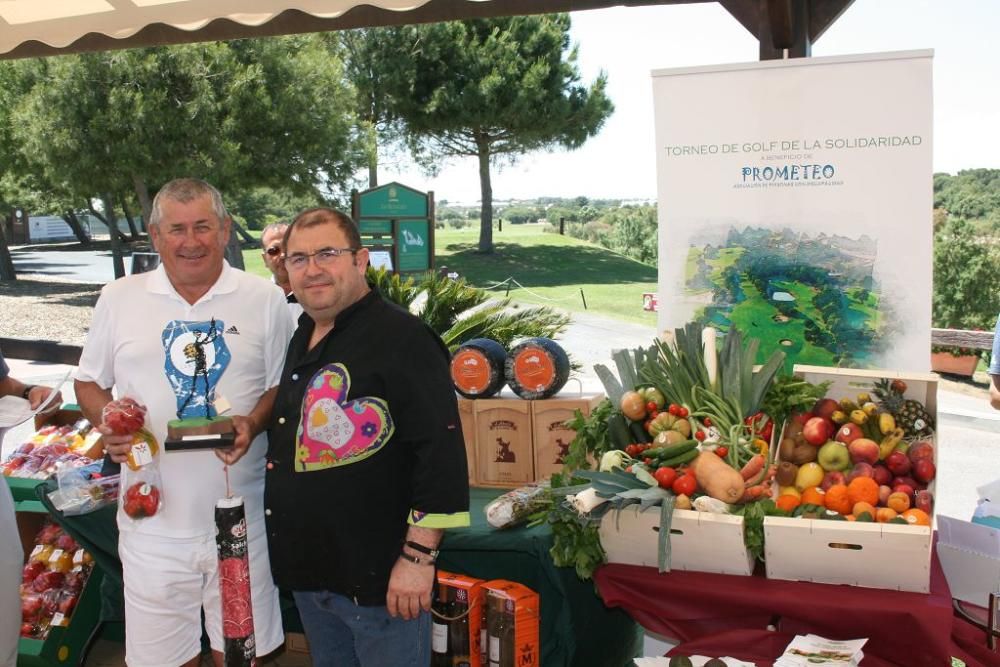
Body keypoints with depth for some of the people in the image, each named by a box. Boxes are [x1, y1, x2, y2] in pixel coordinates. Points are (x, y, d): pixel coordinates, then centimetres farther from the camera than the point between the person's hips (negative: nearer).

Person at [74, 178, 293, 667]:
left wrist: (253, 423, -15)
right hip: (153, 518, 1)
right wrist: (107, 422, -8)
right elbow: (89, 382, 12)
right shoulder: (119, 298, 4)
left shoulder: (265, 299, 1)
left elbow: (283, 386, 4)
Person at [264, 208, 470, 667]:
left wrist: (419, 555, -23)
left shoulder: (402, 338, -18)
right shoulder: (302, 340, 10)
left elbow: (442, 452, -22)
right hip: (307, 570, 8)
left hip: (378, 577, -8)